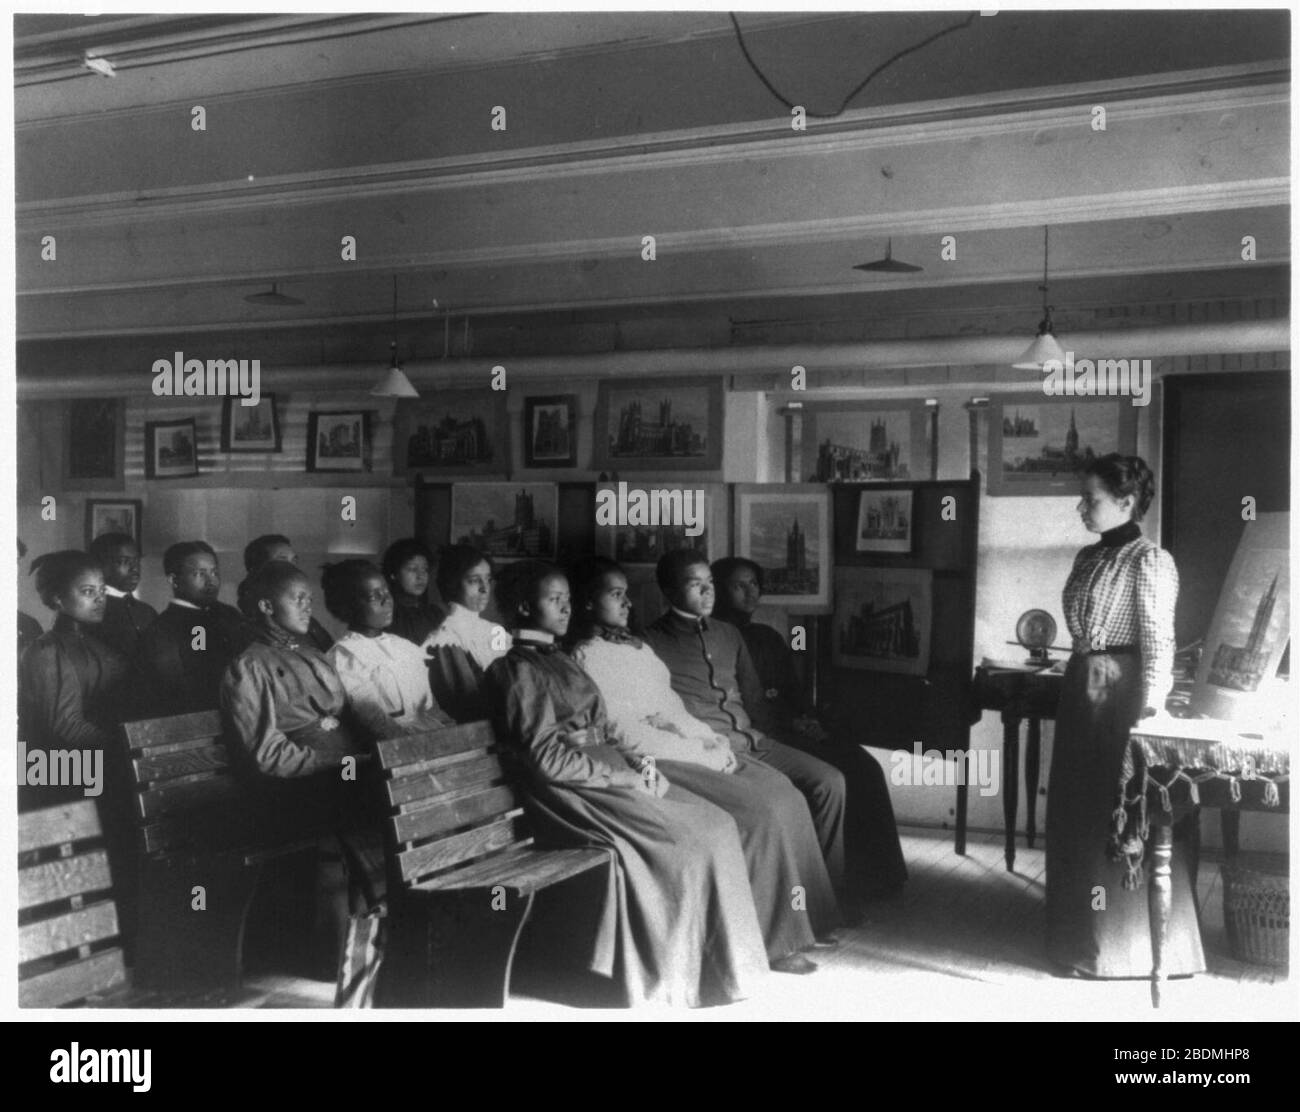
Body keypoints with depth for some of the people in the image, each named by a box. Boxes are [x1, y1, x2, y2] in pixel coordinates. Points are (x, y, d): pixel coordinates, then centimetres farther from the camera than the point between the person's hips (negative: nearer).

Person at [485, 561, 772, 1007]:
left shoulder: (558, 658, 20)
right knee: (688, 840, -20)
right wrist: (627, 780, -14)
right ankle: (676, 977, -7)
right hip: (573, 790, -8)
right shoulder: (519, 669, -8)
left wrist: (640, 766, 0)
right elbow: (546, 759, -15)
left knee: (718, 824, -7)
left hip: (606, 772, 8)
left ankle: (725, 961, -5)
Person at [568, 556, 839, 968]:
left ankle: (803, 921, 1)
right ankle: (773, 940, -9)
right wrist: (704, 755, -14)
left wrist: (713, 741, 0)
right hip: (655, 762, -8)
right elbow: (629, 736, -15)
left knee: (786, 795, -6)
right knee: (762, 810, -20)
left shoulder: (638, 647, 21)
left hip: (690, 746, 8)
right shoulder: (587, 657, -8)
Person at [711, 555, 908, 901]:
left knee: (865, 767, -13)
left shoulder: (769, 637, 23)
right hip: (760, 734, -7)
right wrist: (792, 724, -12)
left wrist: (808, 722, 2)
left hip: (792, 727, 7)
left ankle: (876, 874, -8)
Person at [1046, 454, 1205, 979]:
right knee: (1076, 812, 11)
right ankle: (1086, 937, 25)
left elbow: (1158, 643, -14)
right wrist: (1075, 687, 14)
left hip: (1123, 694, -8)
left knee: (1125, 817, -1)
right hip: (1081, 693, 8)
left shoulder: (1149, 560, -10)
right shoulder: (1088, 557, 13)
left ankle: (1137, 945, 12)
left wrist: (1147, 714, -18)